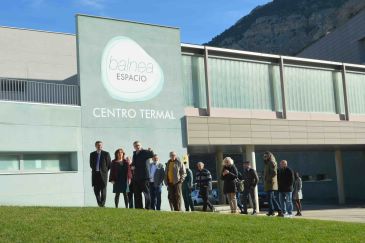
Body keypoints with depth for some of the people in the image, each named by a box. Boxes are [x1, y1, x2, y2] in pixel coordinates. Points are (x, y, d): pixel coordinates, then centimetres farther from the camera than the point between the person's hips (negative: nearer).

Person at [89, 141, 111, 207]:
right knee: (96, 189, 3)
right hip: (95, 174, 3)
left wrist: (105, 171, 2)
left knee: (103, 189, -4)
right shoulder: (92, 154, 10)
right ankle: (99, 203, 14)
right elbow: (91, 164, 18)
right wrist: (94, 170, 9)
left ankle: (102, 204, 0)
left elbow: (109, 164, 4)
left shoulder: (106, 154, 1)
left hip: (103, 174, -3)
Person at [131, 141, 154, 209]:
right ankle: (138, 208, 17)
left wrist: (150, 151, -41)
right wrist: (132, 166, 7)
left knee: (146, 193, -7)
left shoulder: (145, 152, -3)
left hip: (144, 176, -7)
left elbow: (152, 155, -22)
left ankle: (147, 208, -7)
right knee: (137, 194, 10)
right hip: (136, 177, 7)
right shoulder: (134, 153, 18)